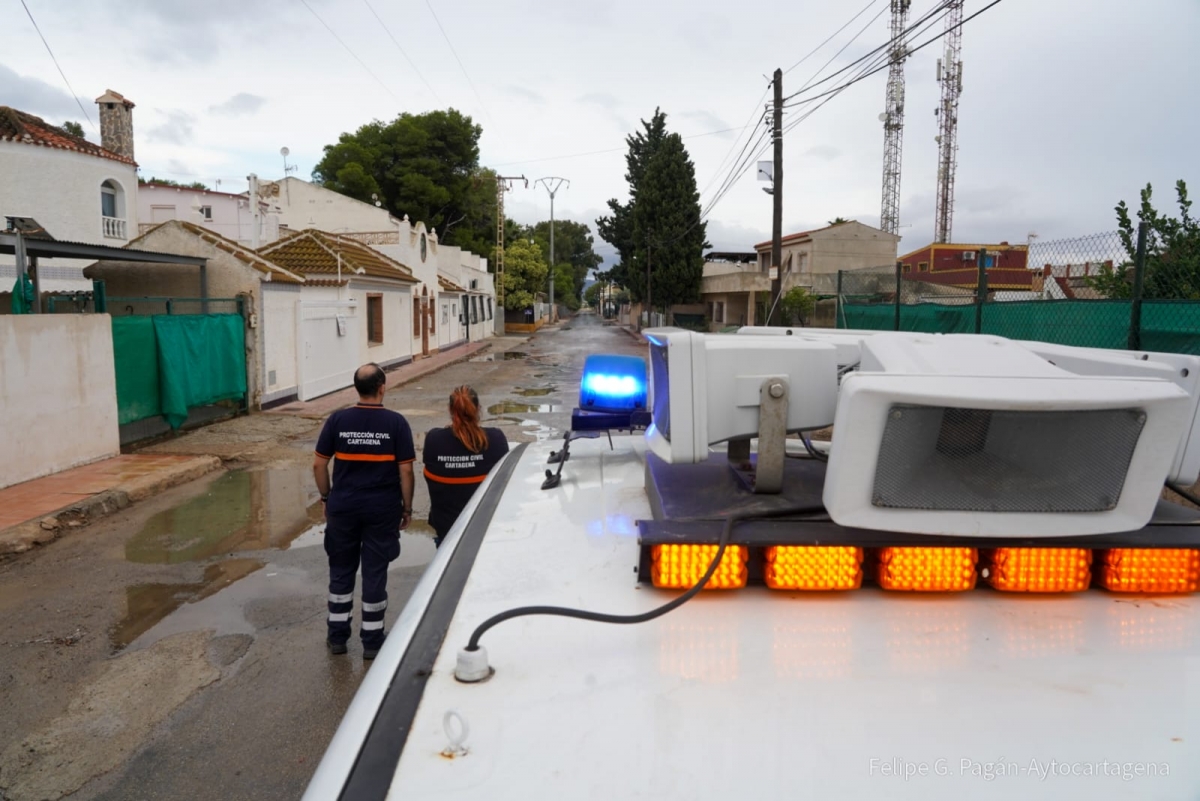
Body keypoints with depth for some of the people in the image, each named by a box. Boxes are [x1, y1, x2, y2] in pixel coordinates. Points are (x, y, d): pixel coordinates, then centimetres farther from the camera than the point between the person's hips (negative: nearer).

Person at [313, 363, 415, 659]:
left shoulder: (337, 420, -5)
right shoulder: (395, 423, -10)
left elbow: (319, 465, 0)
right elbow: (405, 471, -9)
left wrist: (326, 497, 13)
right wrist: (407, 507, 2)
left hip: (343, 507, 2)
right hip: (382, 509, -1)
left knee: (341, 570, 15)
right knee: (375, 572, 8)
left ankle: (337, 636, 26)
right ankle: (372, 641, 17)